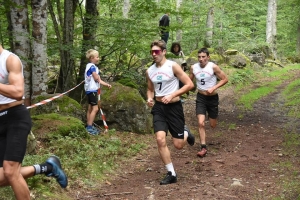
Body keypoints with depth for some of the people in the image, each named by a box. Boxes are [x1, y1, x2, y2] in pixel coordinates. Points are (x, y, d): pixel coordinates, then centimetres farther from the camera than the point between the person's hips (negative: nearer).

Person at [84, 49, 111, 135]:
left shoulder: (92, 66, 18)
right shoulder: (92, 66, -14)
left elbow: (98, 80, 16)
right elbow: (96, 78, -18)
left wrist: (106, 84, 6)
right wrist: (98, 76, 4)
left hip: (91, 90, 11)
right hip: (92, 90, -11)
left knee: (90, 108, 12)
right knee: (95, 108, -11)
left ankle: (89, 126, 17)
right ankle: (89, 127, -11)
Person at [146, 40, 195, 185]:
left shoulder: (173, 66, -12)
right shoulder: (149, 71, 4)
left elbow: (189, 84, -14)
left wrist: (172, 95, -21)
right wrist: (149, 98, -3)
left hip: (174, 107, -4)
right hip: (158, 107, 4)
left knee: (178, 145, 0)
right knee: (160, 140, -13)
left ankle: (186, 133, 39)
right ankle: (171, 174, 1)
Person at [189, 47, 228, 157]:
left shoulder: (213, 67, -17)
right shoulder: (193, 68, -6)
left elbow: (225, 79, -12)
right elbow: (189, 81, 10)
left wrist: (213, 88, -22)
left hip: (212, 98, -1)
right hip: (201, 97, 2)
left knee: (213, 125, 11)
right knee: (201, 123, -13)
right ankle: (203, 147, -5)